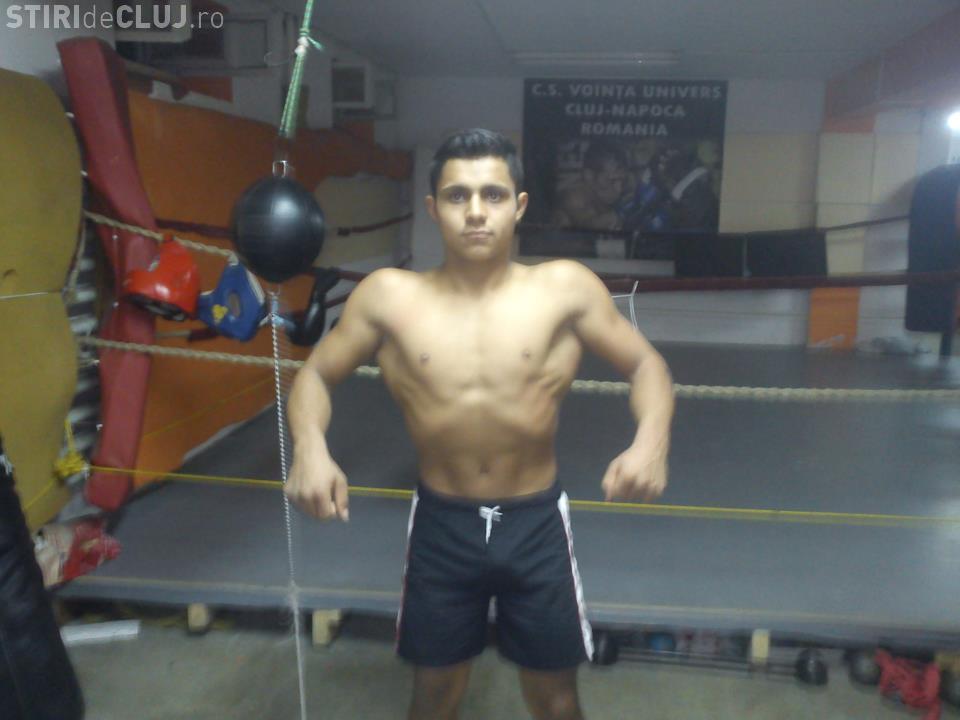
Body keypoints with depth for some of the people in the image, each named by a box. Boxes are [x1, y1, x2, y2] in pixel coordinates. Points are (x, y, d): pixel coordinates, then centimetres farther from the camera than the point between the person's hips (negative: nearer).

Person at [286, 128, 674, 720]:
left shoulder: (564, 288, -9)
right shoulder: (388, 295, -7)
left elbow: (647, 365, -2)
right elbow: (316, 376, 2)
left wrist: (651, 440, -23)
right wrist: (310, 447, -19)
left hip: (536, 521, 0)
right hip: (441, 522, 1)